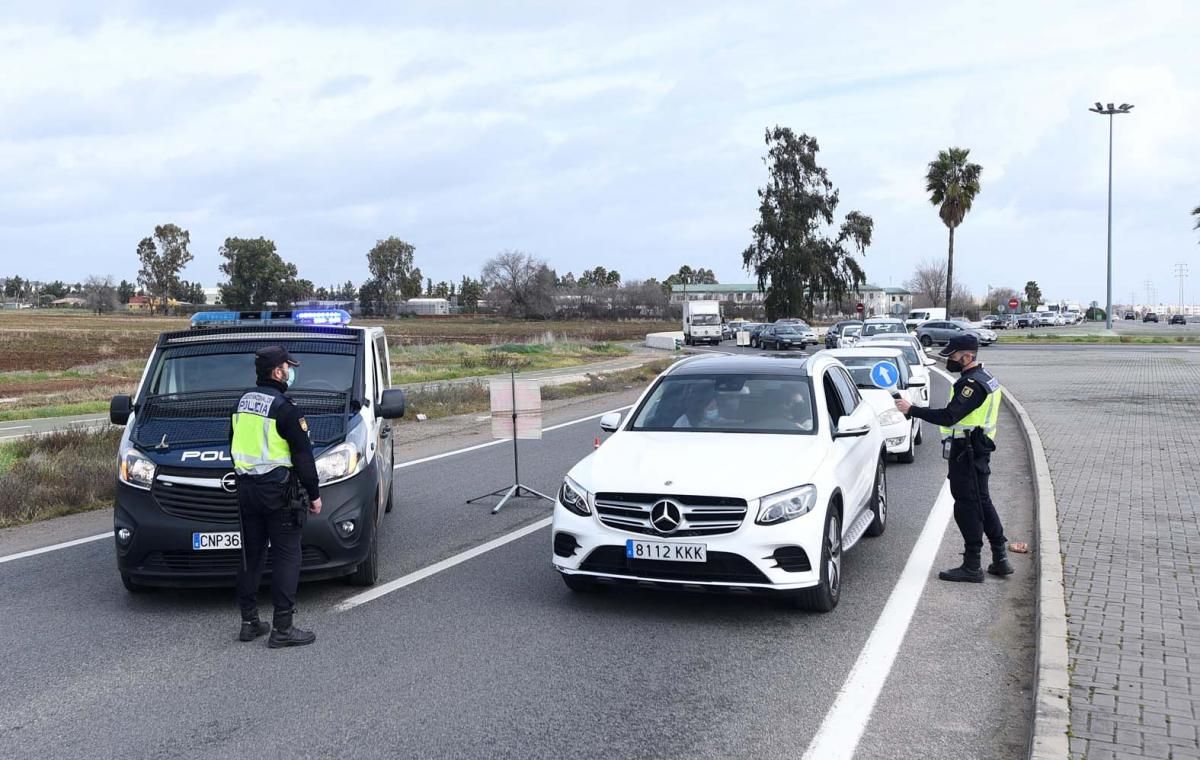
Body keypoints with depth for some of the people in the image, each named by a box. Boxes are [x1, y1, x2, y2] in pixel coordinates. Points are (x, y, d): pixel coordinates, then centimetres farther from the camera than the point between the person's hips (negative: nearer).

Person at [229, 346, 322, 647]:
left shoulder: (243, 402, 9)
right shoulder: (284, 408, -15)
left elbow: (234, 445, 18)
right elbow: (302, 455, -13)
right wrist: (314, 494, -6)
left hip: (246, 488, 8)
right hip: (277, 492, -8)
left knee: (251, 556, 14)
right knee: (286, 557, -2)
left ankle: (249, 622, 20)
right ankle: (282, 629, -3)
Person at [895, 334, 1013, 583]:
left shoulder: (972, 384, -21)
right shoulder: (984, 378, 13)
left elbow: (948, 417, -29)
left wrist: (911, 409, -26)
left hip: (967, 452, -10)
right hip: (978, 449, 10)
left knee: (967, 506, -4)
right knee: (982, 502, 17)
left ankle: (972, 567, 2)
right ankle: (1000, 559, 23)